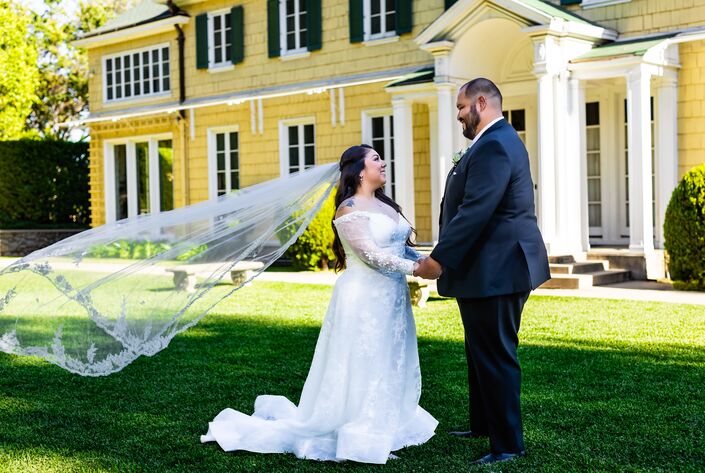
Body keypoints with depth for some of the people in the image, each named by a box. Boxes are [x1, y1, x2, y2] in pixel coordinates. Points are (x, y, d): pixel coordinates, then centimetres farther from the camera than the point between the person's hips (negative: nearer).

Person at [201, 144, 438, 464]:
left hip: (391, 299, 9)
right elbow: (370, 253, -19)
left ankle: (381, 431, 21)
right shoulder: (349, 208, -11)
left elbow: (402, 246, 13)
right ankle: (359, 439, 6)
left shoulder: (386, 205, 15)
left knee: (389, 365, 12)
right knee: (358, 368, -2)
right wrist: (411, 267, -18)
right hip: (365, 297, -9)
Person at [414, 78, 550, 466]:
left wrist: (440, 259, -24)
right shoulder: (497, 140, 16)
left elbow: (475, 211, -27)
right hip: (492, 268, 11)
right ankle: (483, 424, 35)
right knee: (482, 352, 21)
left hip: (495, 270, -11)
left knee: (495, 357, -3)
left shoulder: (493, 146, -19)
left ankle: (508, 445, 7)